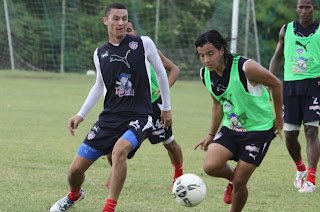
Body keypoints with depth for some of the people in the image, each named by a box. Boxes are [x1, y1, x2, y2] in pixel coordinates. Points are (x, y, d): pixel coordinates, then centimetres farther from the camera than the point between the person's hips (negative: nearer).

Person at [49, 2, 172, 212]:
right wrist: (81, 115, 15)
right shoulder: (100, 53, 6)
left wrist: (166, 108, 13)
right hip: (110, 117, 4)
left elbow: (161, 72, 8)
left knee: (120, 149, -37)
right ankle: (74, 195, 40)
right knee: (76, 168, 3)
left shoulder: (143, 43, -4)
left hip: (139, 116, -4)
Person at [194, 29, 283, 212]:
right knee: (210, 166, -18)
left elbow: (276, 84, -9)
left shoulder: (246, 68, -24)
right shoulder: (206, 74, -4)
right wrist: (211, 134, 15)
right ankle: (232, 178, 17)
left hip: (259, 129, -5)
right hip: (231, 128, 5)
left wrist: (279, 118, -1)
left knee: (239, 183, -7)